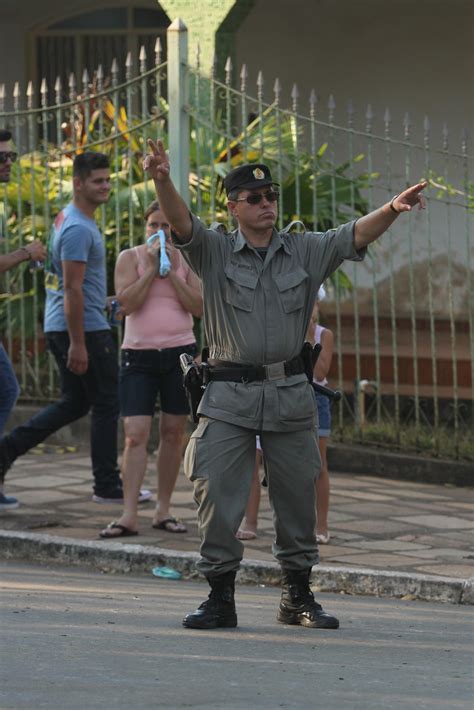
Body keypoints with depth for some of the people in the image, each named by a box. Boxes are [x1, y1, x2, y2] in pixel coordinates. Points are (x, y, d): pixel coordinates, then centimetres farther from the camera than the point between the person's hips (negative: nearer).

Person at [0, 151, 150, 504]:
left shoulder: (67, 219, 15)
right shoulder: (79, 229, -18)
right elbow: (72, 289, -22)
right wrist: (77, 344, -23)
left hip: (58, 327, 10)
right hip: (86, 328, -10)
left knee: (74, 402, 16)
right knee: (106, 405, -1)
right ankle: (108, 486, 4)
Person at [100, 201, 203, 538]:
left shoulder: (187, 261, 6)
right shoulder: (130, 258, 1)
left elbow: (199, 308, -4)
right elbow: (126, 302, -11)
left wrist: (171, 273, -10)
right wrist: (151, 269, -14)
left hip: (180, 352, 2)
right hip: (139, 355, -2)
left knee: (173, 433, 6)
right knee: (135, 435, -9)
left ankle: (164, 510, 14)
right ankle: (129, 515, -12)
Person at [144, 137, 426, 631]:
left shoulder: (306, 252, 8)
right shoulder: (214, 253, 2)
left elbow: (355, 235, -4)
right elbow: (181, 221, -14)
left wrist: (393, 209, -23)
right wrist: (162, 181, -35)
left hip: (290, 394, 2)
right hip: (230, 394, -2)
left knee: (297, 498, 8)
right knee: (217, 496, -5)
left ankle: (298, 597, 20)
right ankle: (220, 598, 5)